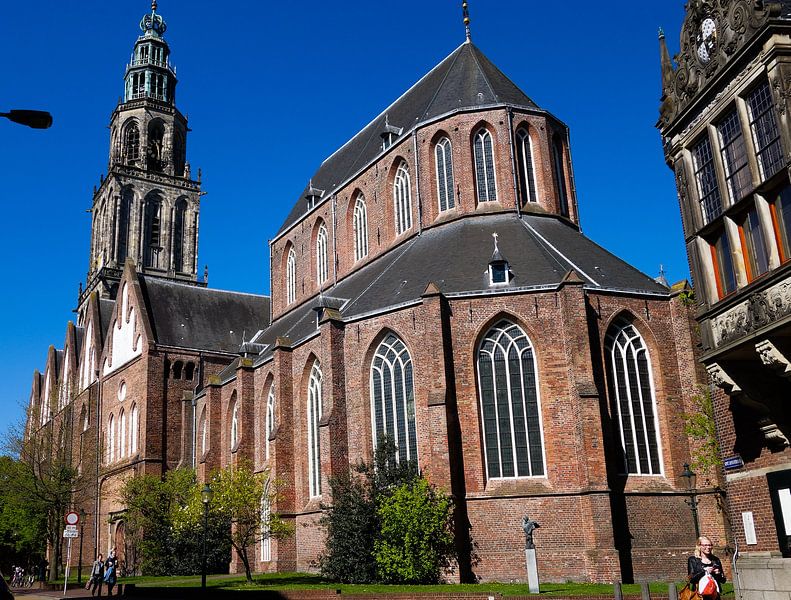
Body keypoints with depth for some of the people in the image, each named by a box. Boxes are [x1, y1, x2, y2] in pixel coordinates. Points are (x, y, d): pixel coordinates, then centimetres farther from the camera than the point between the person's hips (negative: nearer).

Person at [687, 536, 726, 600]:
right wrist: (705, 572, -14)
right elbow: (691, 579, -5)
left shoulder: (716, 560, 15)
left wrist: (718, 574, -4)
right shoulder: (693, 560, 4)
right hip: (700, 595, -3)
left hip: (714, 595, 4)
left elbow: (723, 580, 17)